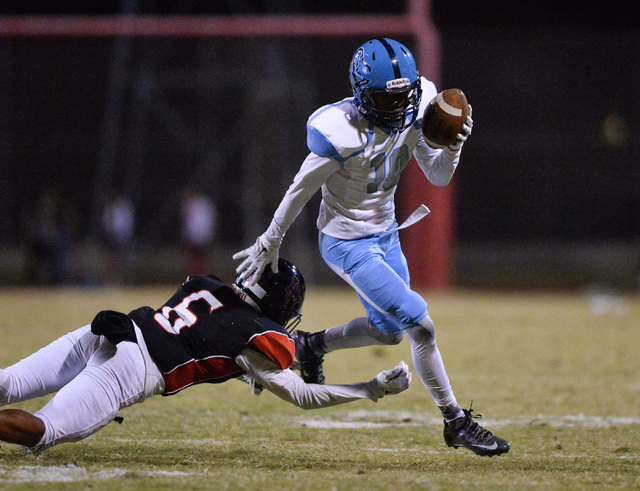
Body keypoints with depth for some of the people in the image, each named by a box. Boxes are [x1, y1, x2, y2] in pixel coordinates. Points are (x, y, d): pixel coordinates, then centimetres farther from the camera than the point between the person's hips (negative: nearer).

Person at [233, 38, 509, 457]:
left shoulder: (410, 113, -10)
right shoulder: (342, 133, -28)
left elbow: (438, 176, -3)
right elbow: (301, 190, -15)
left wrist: (453, 145, -25)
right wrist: (269, 243, -4)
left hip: (385, 236, 8)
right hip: (349, 245, -8)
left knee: (388, 330, 22)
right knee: (422, 327, -12)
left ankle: (312, 345, 44)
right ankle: (457, 423, 1)